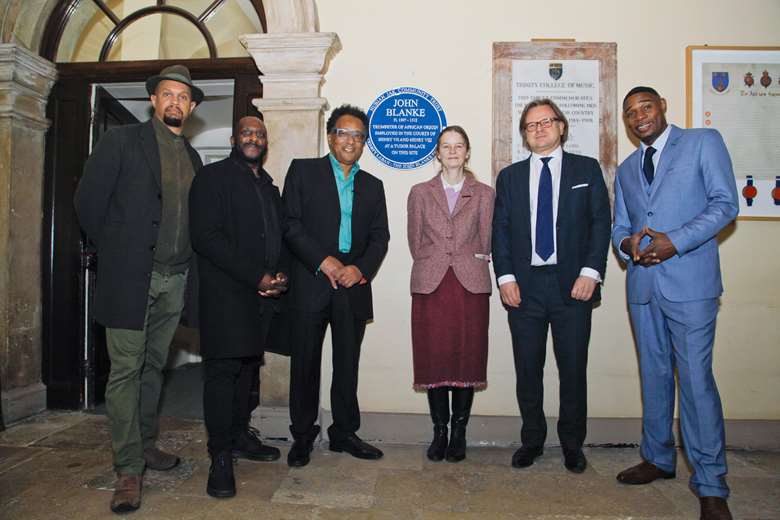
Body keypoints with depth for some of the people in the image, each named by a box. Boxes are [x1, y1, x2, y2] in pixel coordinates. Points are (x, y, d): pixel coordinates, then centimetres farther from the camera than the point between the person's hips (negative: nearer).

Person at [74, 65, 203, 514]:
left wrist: (188, 263, 10)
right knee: (126, 370, -2)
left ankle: (145, 445, 29)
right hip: (130, 275, -5)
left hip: (175, 279, 5)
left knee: (154, 366, 14)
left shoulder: (192, 157, 15)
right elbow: (89, 201, -3)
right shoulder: (122, 141, 0)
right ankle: (129, 470, 5)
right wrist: (114, 251, 0)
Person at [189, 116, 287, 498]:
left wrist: (280, 274, 0)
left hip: (262, 293, 7)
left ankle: (240, 436, 25)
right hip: (225, 292, -6)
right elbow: (205, 237, -13)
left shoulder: (269, 187, 19)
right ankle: (220, 456, 4)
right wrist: (256, 277, -17)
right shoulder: (213, 177, -2)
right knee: (223, 369, -4)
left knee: (248, 366, 12)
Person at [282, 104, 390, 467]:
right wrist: (323, 261, -13)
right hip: (311, 283, -3)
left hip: (354, 284, 3)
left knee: (348, 364, 10)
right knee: (305, 363, 4)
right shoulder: (303, 170, 6)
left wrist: (361, 268, -8)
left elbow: (380, 237, 10)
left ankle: (344, 432, 23)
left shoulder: (372, 185, 17)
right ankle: (302, 435, 19)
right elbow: (290, 223, -4)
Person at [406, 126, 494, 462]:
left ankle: (459, 433, 14)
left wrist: (469, 264, 3)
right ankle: (439, 432, 14)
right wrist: (432, 265, 4)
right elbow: (415, 242, 11)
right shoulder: (420, 193, 11)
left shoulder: (484, 194, 10)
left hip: (470, 285, 0)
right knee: (434, 358, 1)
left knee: (467, 357, 1)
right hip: (430, 284, 1)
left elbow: (485, 244, 10)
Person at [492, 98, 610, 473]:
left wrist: (591, 272, -9)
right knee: (527, 370, 8)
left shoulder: (587, 169, 8)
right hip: (524, 285, 1)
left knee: (573, 369, 6)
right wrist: (505, 277, -3)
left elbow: (601, 223, 2)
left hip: (572, 285, -1)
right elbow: (500, 230, 8)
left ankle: (572, 444, 25)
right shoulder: (509, 177, 12)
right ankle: (532, 440, 25)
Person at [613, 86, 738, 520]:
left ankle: (711, 485, 5)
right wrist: (627, 243, -5)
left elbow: (725, 204, -5)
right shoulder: (626, 169, 19)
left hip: (689, 281, -6)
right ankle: (659, 459, 27)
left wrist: (676, 241, -17)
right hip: (643, 284, 6)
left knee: (696, 378, -7)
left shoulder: (704, 142, 3)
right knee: (655, 375, 13)